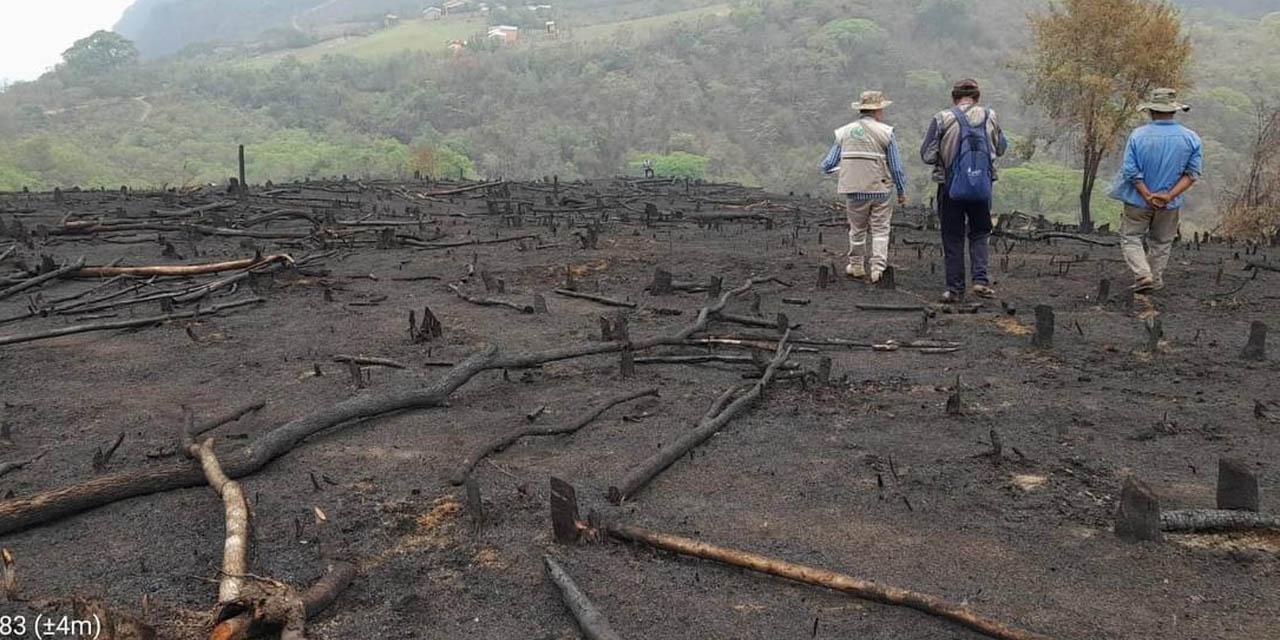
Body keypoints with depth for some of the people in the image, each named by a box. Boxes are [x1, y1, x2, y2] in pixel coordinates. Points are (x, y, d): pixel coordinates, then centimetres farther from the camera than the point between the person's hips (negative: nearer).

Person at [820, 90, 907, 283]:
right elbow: (896, 167, -4)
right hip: (879, 191, -2)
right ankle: (878, 267, -1)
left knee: (857, 230, 17)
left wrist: (826, 166, 29)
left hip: (854, 191, 2)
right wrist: (901, 191, 8)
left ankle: (857, 266, 26)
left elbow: (828, 165, 5)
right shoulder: (885, 132, -5)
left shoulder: (844, 132, 3)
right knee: (880, 230, 8)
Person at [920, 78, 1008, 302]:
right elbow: (1001, 148, 14)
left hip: (952, 187, -2)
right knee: (980, 233, 17)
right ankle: (980, 279, 2)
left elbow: (927, 155, -7)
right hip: (983, 187, 2)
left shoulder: (942, 120, -8)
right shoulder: (989, 117, 2)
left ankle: (955, 288, 8)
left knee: (953, 239, 7)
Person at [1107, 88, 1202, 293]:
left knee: (1131, 239, 10)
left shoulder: (1138, 135, -14)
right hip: (1170, 205, 3)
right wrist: (1169, 195, -15)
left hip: (1138, 200, -2)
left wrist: (1148, 196, -13)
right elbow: (1193, 173, -9)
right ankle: (1155, 281, 27)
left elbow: (1131, 171, -16)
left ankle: (1144, 276, -7)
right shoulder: (1191, 138, -7)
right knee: (1161, 243, 18)